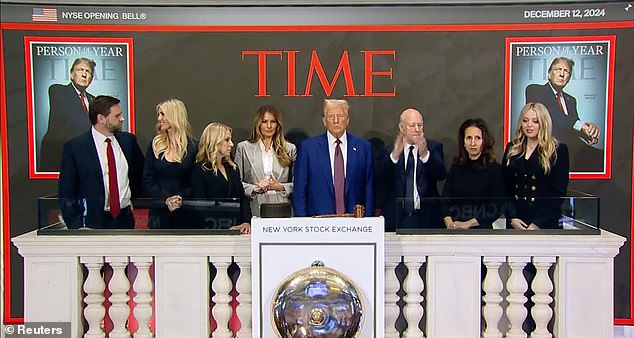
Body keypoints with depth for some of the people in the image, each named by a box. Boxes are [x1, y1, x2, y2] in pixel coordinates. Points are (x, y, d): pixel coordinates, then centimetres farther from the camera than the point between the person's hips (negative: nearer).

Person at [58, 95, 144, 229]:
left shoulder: (128, 140, 5)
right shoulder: (74, 147, -7)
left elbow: (139, 169, 24)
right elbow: (66, 194, -6)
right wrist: (77, 227, -15)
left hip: (125, 219, 4)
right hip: (94, 222, -4)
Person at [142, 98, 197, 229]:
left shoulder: (193, 147, -1)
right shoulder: (155, 144, 5)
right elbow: (147, 180, 2)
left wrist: (181, 198, -16)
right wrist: (165, 199, -12)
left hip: (185, 213, -2)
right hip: (159, 212, 2)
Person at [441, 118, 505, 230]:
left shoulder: (495, 169, -1)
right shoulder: (456, 167, 9)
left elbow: (496, 209, -6)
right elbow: (445, 199, 2)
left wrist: (468, 223, -11)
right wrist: (449, 223, -15)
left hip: (481, 228, -3)